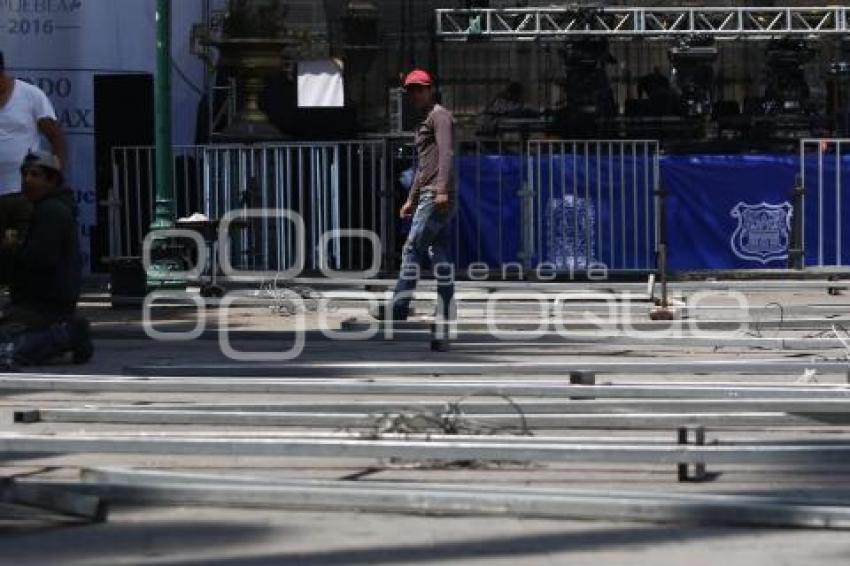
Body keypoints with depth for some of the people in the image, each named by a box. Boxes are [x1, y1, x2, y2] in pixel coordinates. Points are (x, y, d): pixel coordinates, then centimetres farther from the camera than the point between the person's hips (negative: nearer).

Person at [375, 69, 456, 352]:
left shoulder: (439, 115, -3)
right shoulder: (424, 122, 27)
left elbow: (446, 153, -17)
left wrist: (442, 189, -28)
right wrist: (411, 199, 31)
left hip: (437, 197, -10)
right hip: (427, 196, 10)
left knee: (413, 249, -11)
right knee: (440, 259, 3)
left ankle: (398, 308, -10)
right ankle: (441, 334, -1)